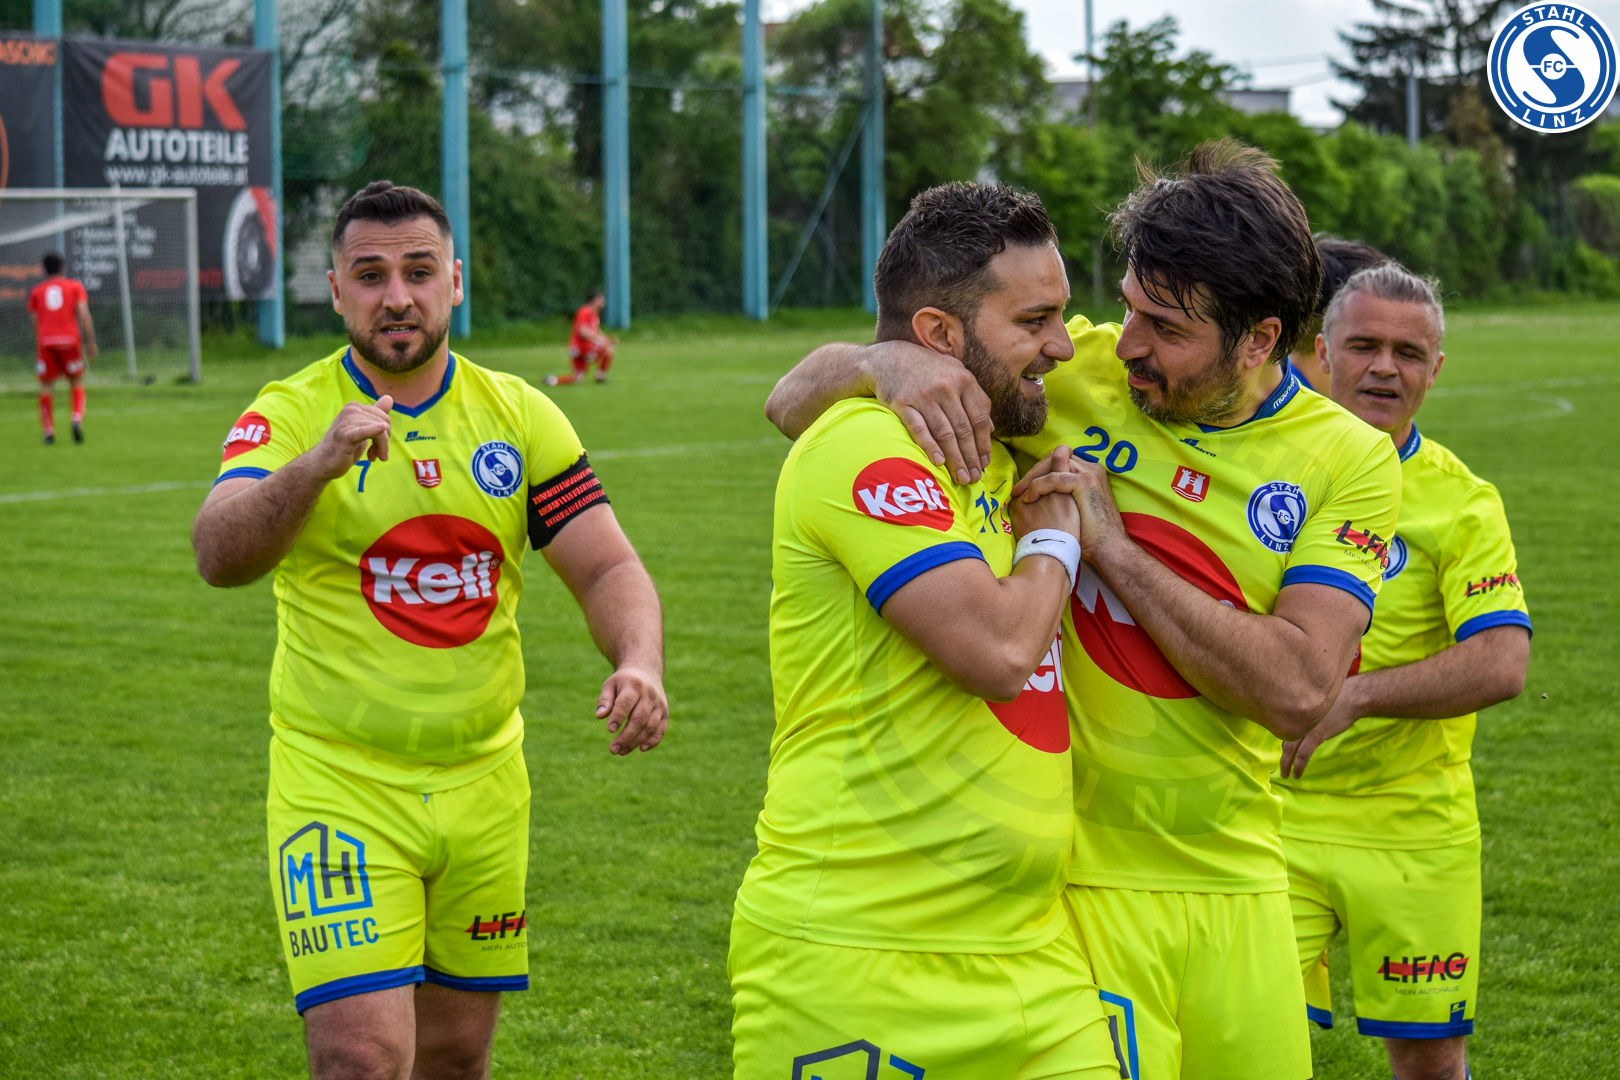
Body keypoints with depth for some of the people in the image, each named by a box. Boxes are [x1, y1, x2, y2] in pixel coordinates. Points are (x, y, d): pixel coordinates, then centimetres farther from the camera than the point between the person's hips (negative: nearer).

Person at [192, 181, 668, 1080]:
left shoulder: (519, 416, 4)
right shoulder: (291, 414, -7)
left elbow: (607, 568, 2)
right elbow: (219, 557, -24)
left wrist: (639, 663, -20)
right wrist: (317, 464, -42)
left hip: (483, 784, 4)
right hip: (339, 786, -4)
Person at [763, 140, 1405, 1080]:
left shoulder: (1347, 460, -3)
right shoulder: (1072, 374, -4)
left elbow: (1300, 691, -16)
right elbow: (795, 402, -1)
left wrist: (1108, 543, -19)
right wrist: (889, 361, -24)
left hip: (1237, 886, 2)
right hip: (1070, 883, -2)